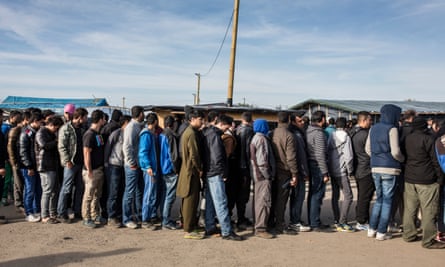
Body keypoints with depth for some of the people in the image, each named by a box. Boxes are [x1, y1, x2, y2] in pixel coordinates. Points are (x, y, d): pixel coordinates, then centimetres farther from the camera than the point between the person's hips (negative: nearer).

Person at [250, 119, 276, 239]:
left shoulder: (255, 138, 16)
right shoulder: (262, 139, -15)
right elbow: (262, 160, -21)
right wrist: (267, 175, -14)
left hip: (257, 175, 11)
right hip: (263, 175, -11)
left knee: (258, 200, 17)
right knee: (264, 201, -8)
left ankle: (258, 225, 27)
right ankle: (260, 229, -7)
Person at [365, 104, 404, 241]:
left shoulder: (373, 129, 8)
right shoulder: (392, 129, -11)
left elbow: (368, 149, 12)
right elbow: (395, 152, -16)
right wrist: (403, 159, 3)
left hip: (375, 168, 6)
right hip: (390, 169, -6)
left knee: (379, 199, 18)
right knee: (387, 200, 5)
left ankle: (372, 229, 20)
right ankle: (382, 232, 10)